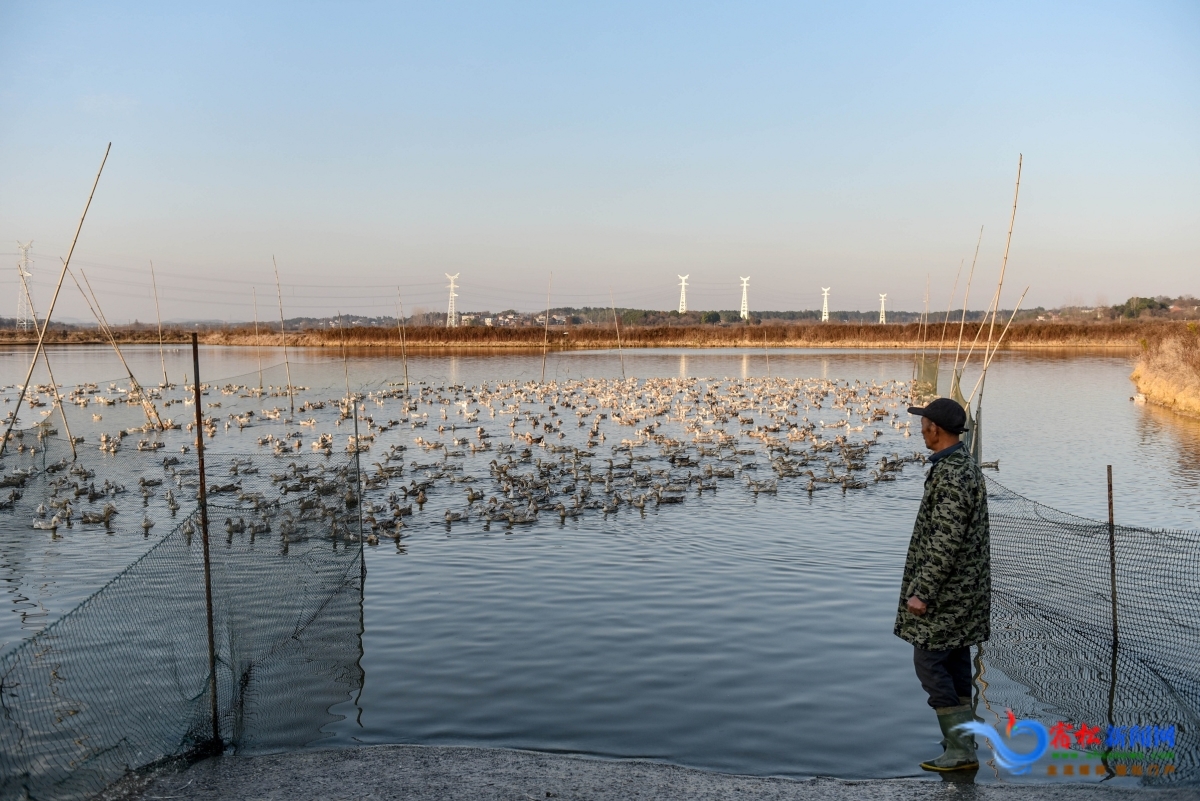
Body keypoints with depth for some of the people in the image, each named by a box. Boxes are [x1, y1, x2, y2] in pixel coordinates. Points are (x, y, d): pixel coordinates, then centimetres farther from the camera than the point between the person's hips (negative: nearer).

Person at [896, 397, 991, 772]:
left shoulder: (951, 476, -23)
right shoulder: (966, 465, 10)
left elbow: (946, 542, -25)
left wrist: (922, 591, -22)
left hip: (948, 590, -10)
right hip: (963, 587, 10)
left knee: (929, 661, -4)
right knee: (955, 660, 15)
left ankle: (961, 749, -1)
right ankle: (961, 737, 25)